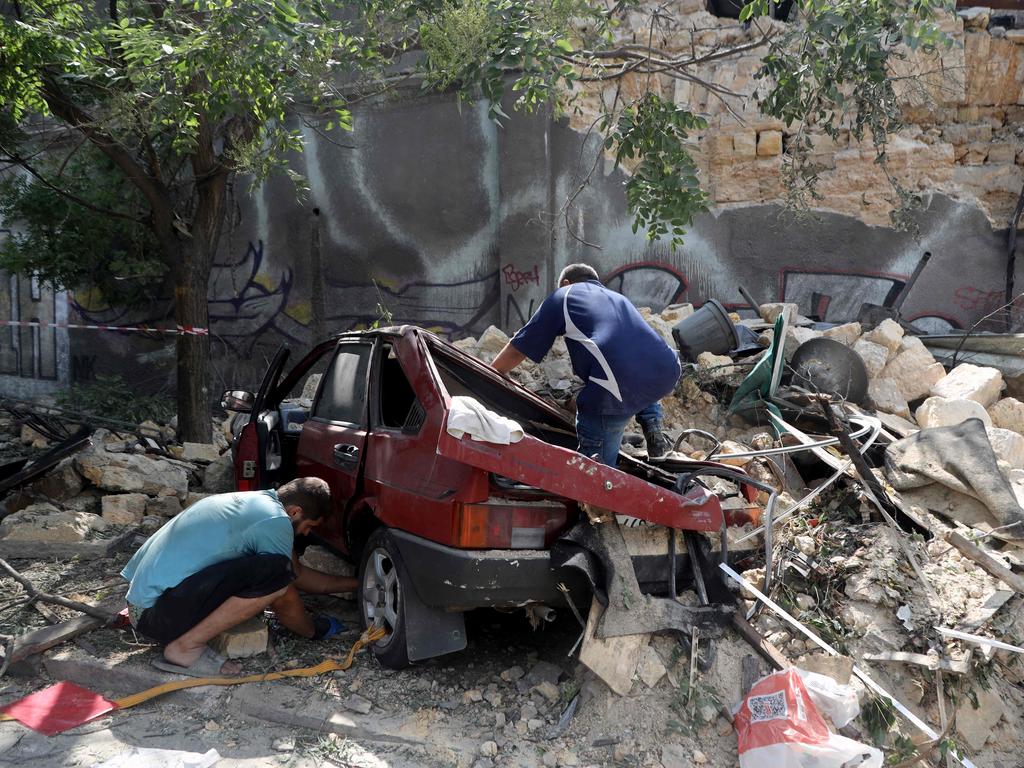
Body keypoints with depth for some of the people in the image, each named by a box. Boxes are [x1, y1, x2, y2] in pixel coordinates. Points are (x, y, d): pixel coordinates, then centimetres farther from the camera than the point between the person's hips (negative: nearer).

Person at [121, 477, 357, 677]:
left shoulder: (257, 500, 13)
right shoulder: (276, 521, -15)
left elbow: (299, 572, 23)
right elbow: (284, 600, -5)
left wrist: (355, 584, 27)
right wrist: (314, 630, 13)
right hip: (158, 612, -10)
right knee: (275, 575, -21)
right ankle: (187, 647, -10)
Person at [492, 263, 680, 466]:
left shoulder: (563, 296, 21)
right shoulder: (619, 298, 37)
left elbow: (517, 350, 19)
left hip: (619, 386, -6)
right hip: (667, 373, 6)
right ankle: (652, 427, 22)